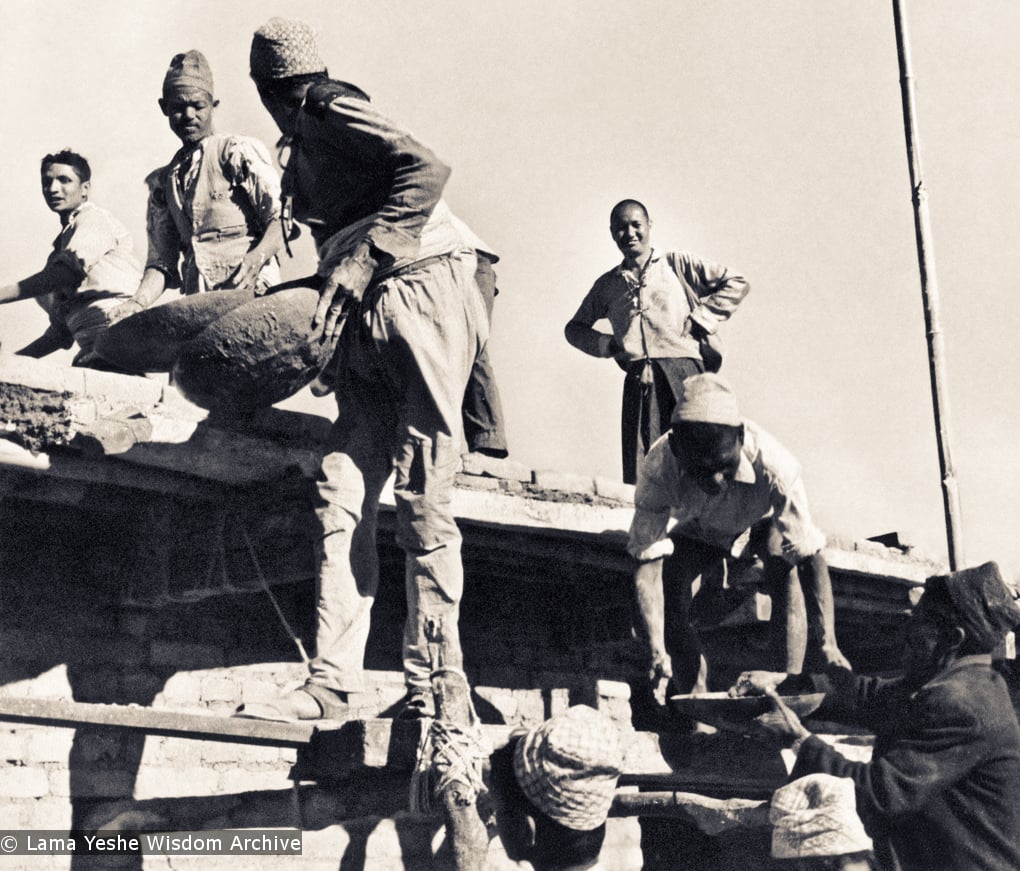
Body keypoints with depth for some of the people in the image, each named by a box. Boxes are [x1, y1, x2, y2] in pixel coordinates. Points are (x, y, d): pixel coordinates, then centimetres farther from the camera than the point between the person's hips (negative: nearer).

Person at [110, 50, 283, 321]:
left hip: (251, 293, -4)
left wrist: (256, 258, -23)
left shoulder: (238, 152, 6)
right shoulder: (163, 183, 22)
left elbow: (281, 219, -4)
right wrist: (139, 302, -2)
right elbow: (162, 261, 18)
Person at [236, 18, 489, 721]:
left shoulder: (327, 112, -4)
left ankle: (431, 687, -3)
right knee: (344, 492, -1)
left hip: (419, 295, -9)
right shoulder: (309, 143, 22)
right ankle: (332, 682, -2)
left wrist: (357, 264, -19)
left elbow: (426, 170, -19)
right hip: (372, 321, 9)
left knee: (423, 499, -8)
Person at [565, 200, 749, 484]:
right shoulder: (607, 285, 23)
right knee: (639, 470, -9)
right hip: (638, 380, 2)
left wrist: (701, 318, 2)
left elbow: (737, 283, 13)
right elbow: (574, 327, 34)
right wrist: (606, 344, 14)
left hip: (683, 372, -2)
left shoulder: (676, 263, 15)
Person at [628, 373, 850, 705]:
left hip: (762, 524, -1)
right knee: (668, 593, -24)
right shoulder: (659, 466, -38)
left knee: (785, 569, -32)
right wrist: (658, 653, -48)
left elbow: (810, 557, -38)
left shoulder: (772, 463, -41)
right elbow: (647, 564, -38)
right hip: (697, 532, 1)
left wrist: (827, 643, -47)